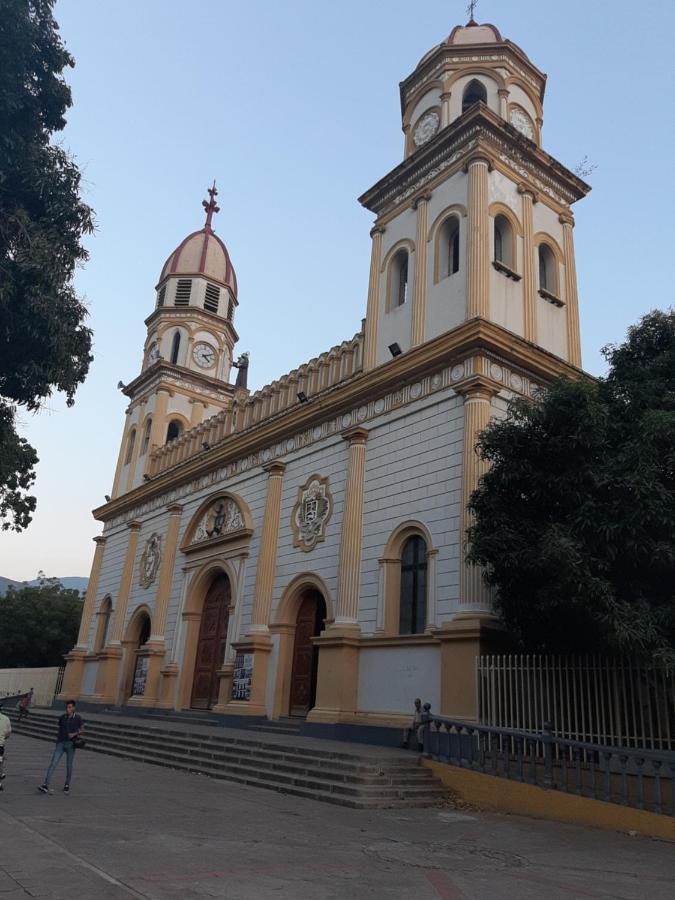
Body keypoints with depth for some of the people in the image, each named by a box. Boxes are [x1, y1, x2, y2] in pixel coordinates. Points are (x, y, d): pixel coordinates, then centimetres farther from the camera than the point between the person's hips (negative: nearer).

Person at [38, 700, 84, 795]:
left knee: (69, 765, 7)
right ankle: (45, 785, -12)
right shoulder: (62, 718, 3)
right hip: (60, 743, 2)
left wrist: (74, 734, -11)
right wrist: (58, 738, 14)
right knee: (53, 763, -10)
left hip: (71, 744, -1)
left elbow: (81, 729, 5)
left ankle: (67, 785, 23)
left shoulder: (77, 719, -3)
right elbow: (60, 729, 18)